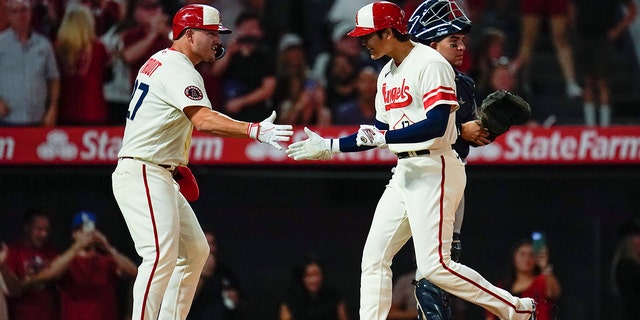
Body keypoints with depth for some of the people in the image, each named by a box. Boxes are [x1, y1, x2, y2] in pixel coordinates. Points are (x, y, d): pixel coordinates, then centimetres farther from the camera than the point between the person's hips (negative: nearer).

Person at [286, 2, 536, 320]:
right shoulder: (388, 73, 16)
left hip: (435, 171, -10)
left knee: (434, 266, -15)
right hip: (404, 172, 10)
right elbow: (379, 133, 22)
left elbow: (436, 126, -22)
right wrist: (328, 147, 18)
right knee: (374, 257, 5)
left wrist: (382, 137, -21)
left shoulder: (430, 64, -12)